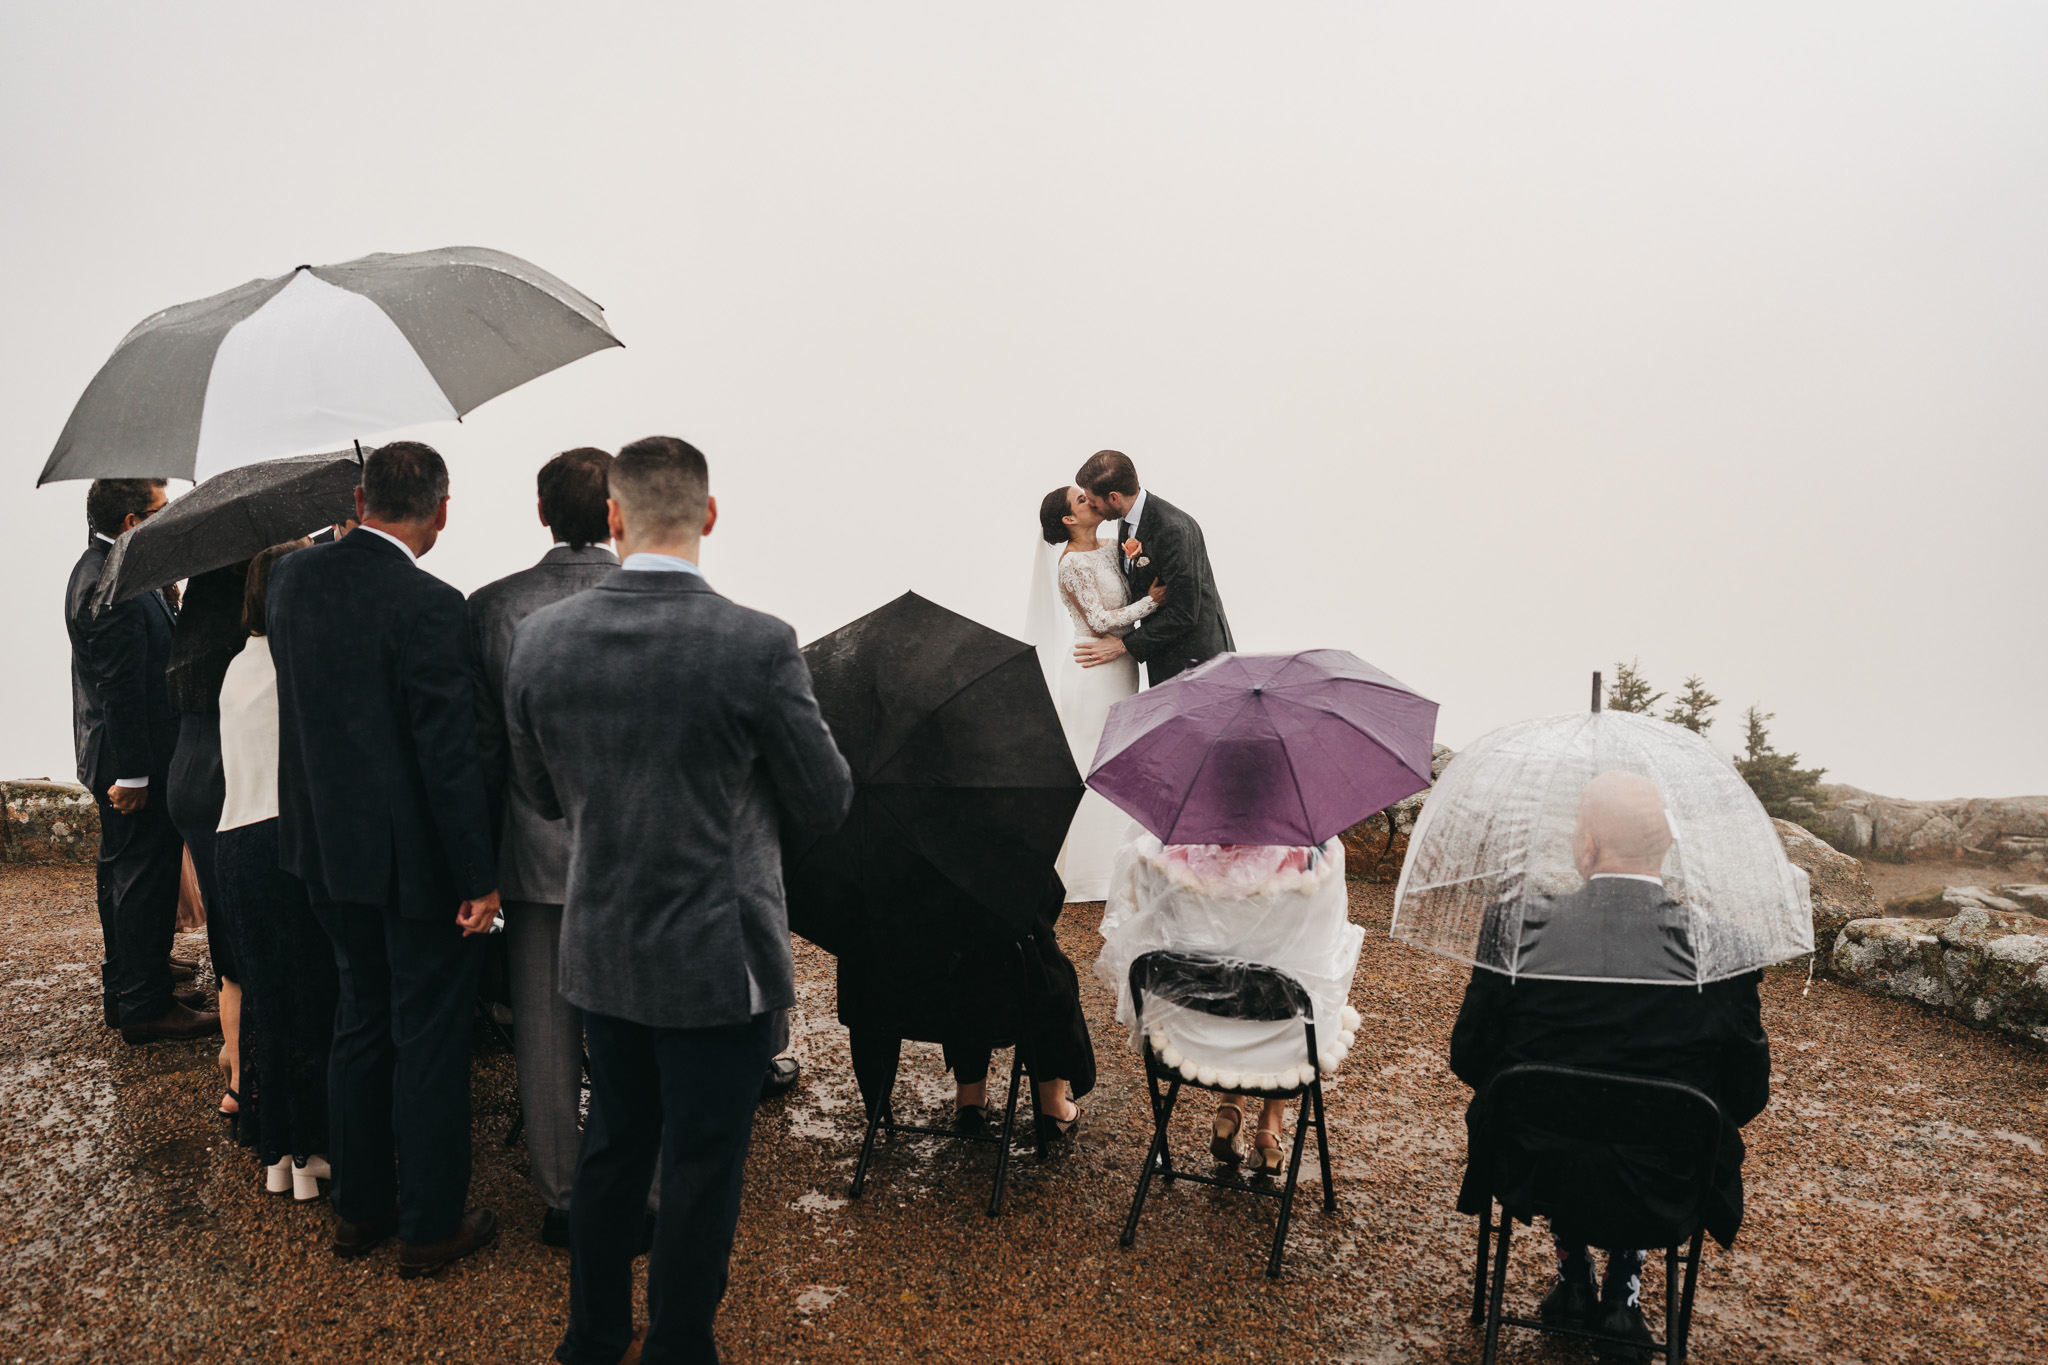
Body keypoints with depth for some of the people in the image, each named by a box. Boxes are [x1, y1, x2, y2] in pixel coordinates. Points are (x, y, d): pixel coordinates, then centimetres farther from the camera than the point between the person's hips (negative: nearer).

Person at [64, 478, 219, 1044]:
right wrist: (132, 774, -22)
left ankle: (123, 988, 33)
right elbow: (122, 689, -24)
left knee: (123, 873, 20)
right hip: (136, 759, -11)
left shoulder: (97, 568, 11)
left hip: (116, 755, 11)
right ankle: (145, 1006, 9)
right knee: (145, 879, -1)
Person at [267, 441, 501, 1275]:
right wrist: (479, 877, -14)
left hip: (328, 845, 7)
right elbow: (450, 755, -21)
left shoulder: (292, 578, 0)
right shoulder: (429, 607, -22)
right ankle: (430, 1226, 21)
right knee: (429, 1040, 7)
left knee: (361, 1022, 21)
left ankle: (358, 1208, 34)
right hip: (413, 857, -7)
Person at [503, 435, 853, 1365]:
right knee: (702, 1166, 12)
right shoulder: (759, 646, -21)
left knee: (612, 1141, 22)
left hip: (599, 954, 5)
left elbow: (542, 796, 6)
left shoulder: (539, 639, -8)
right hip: (718, 957, -5)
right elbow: (825, 805, -10)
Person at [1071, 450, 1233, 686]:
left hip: (1195, 657, -9)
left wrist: (1123, 645, -18)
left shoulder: (1174, 530, -25)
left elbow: (1183, 613, -24)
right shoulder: (1127, 520, 5)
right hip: (1162, 658, 9)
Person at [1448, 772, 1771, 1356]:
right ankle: (1623, 1291, 31)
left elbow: (1469, 1060, -7)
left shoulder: (1520, 928, -18)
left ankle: (1574, 1281, 38)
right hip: (1666, 1187, 0)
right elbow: (1747, 1097, -6)